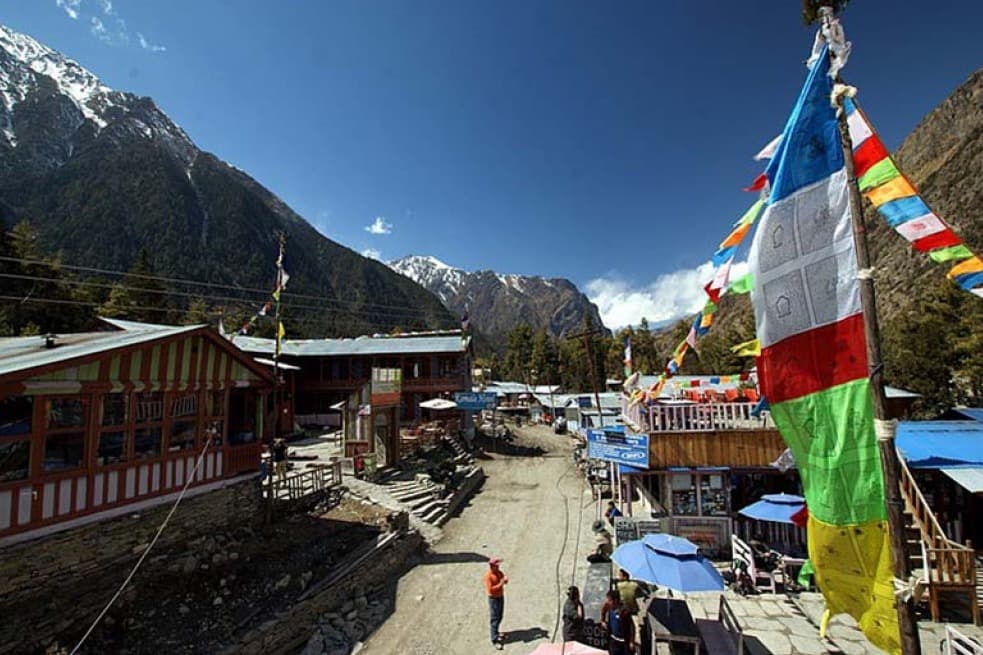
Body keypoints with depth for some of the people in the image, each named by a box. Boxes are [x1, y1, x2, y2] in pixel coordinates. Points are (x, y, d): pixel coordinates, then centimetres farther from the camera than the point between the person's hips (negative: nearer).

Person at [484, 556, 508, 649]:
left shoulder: (499, 572, -3)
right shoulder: (488, 575, -25)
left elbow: (506, 582, 4)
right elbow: (490, 589, -28)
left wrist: (505, 579, -20)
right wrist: (500, 584, -30)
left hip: (501, 596, 8)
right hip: (494, 599, -7)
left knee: (499, 617, 21)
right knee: (494, 619, 1)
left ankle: (495, 632, 40)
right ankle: (494, 639, 11)